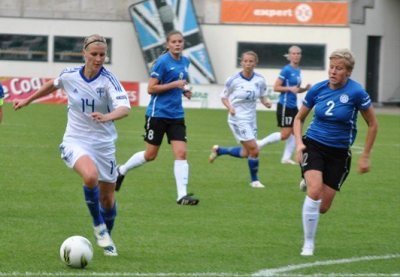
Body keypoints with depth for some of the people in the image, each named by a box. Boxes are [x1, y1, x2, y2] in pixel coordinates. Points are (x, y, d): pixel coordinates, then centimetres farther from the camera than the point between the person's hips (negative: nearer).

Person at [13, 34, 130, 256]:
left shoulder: (108, 80, -14)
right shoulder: (69, 76, -6)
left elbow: (125, 108, -30)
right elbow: (53, 84, 18)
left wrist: (107, 117, -50)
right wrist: (28, 100, 26)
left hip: (104, 144, 0)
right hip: (76, 142, 0)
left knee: (107, 199, 7)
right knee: (90, 176, -33)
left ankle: (107, 238, 37)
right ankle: (98, 225, -10)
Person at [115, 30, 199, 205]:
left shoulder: (185, 61, 9)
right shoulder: (162, 61, -12)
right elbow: (151, 88, -14)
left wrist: (185, 89, 5)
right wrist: (174, 84, -20)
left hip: (176, 115, 5)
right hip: (158, 113, -5)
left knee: (181, 153, -8)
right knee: (150, 155, 4)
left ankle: (182, 195, -9)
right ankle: (122, 170, 30)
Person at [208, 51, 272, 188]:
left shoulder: (260, 80, -3)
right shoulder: (233, 80, -13)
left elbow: (262, 96, 11)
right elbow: (224, 97, -1)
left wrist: (266, 102, -12)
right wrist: (230, 107, -20)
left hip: (251, 118, 6)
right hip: (238, 118, -6)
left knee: (246, 153, 11)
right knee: (254, 149, -11)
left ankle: (218, 150, 34)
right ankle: (254, 180, 9)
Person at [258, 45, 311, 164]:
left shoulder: (298, 71, 11)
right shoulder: (286, 70, -13)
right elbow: (276, 87, -14)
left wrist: (305, 89, 3)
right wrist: (290, 88, -23)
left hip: (293, 106, 8)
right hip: (284, 106, -8)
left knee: (294, 132, 6)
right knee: (285, 134, -6)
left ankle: (286, 158, 12)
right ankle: (260, 143, 6)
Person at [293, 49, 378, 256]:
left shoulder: (356, 93, -14)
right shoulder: (317, 90, -6)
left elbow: (372, 124, -3)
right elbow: (299, 118, 10)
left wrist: (365, 156, -2)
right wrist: (299, 143, -7)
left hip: (339, 153, 0)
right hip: (313, 145, 0)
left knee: (323, 207, 2)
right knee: (315, 191, -24)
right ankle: (308, 244, -10)